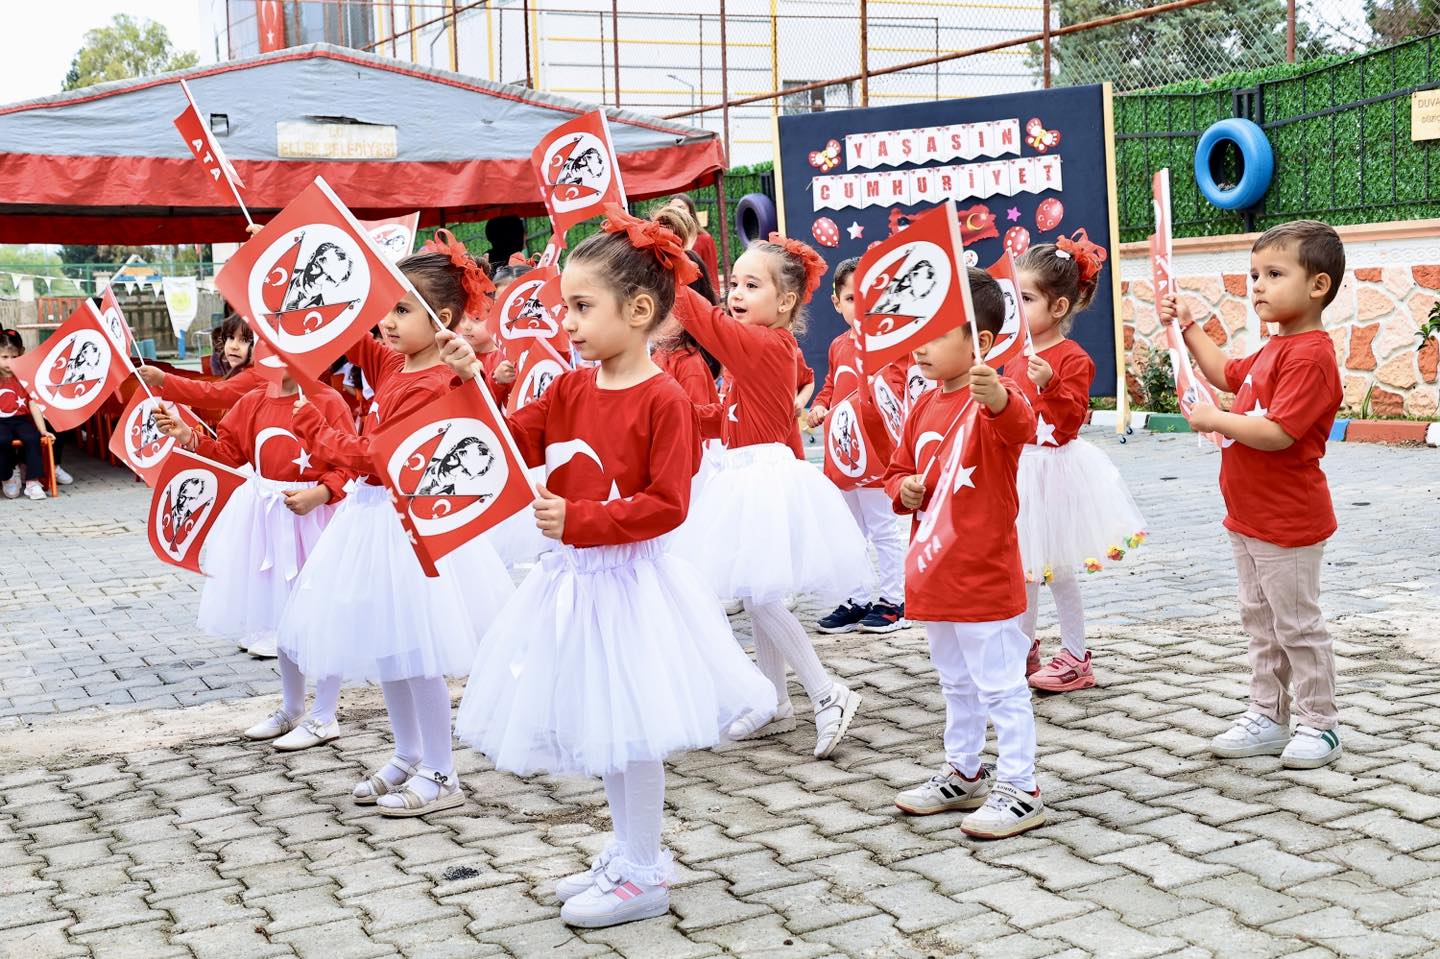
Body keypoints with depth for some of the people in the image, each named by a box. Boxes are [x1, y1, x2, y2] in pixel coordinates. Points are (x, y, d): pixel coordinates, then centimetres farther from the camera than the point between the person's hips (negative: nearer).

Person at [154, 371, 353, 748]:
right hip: (265, 515, 7)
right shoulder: (253, 401, 5)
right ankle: (291, 710, 35)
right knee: (282, 617, 19)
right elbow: (229, 451, 10)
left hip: (313, 516, -7)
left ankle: (324, 718, 16)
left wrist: (320, 493, -27)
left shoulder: (328, 402, -14)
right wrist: (188, 436, -2)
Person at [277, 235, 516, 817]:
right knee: (384, 650, 16)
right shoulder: (389, 361, 4)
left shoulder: (433, 385, -20)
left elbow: (370, 457, -22)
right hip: (373, 515, 9)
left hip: (409, 523, -9)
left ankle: (440, 775, 10)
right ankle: (408, 757, 30)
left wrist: (308, 424, -15)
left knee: (414, 655, -2)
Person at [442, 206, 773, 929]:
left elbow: (667, 505, -20)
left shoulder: (664, 400, -16)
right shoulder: (570, 389, 6)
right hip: (574, 577, 8)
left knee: (628, 729, 1)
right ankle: (628, 852, 33)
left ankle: (643, 877, 16)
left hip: (628, 579, -8)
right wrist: (472, 382, -4)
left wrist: (579, 520, -24)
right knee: (598, 727, 17)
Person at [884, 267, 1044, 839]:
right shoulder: (924, 406, 9)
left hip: (985, 575, -9)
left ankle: (1018, 790, 11)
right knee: (956, 683, 22)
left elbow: (1021, 426, -39)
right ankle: (962, 774, 36)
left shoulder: (993, 398, -16)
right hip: (934, 573, 9)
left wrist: (999, 399, -61)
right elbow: (899, 469, 19)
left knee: (1000, 686, 0)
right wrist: (904, 488, -4)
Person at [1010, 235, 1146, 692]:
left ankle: (1075, 658, 14)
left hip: (1054, 469, -7)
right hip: (1018, 468, 8)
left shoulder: (1072, 358, -14)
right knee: (1023, 565, 15)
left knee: (1057, 570, 1)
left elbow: (1072, 416, -22)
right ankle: (1024, 648, 29)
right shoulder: (1016, 358, 8)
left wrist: (1050, 384, -35)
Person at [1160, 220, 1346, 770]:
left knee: (1297, 626, 3)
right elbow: (1226, 374, 30)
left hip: (1287, 525, -10)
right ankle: (1267, 717, 27)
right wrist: (1188, 328, 25)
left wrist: (1212, 420, -19)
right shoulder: (1273, 350, 11)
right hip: (1249, 518, 10)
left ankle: (1319, 724, 16)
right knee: (1261, 623, 17)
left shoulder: (1310, 355, -21)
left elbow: (1277, 433, -30)